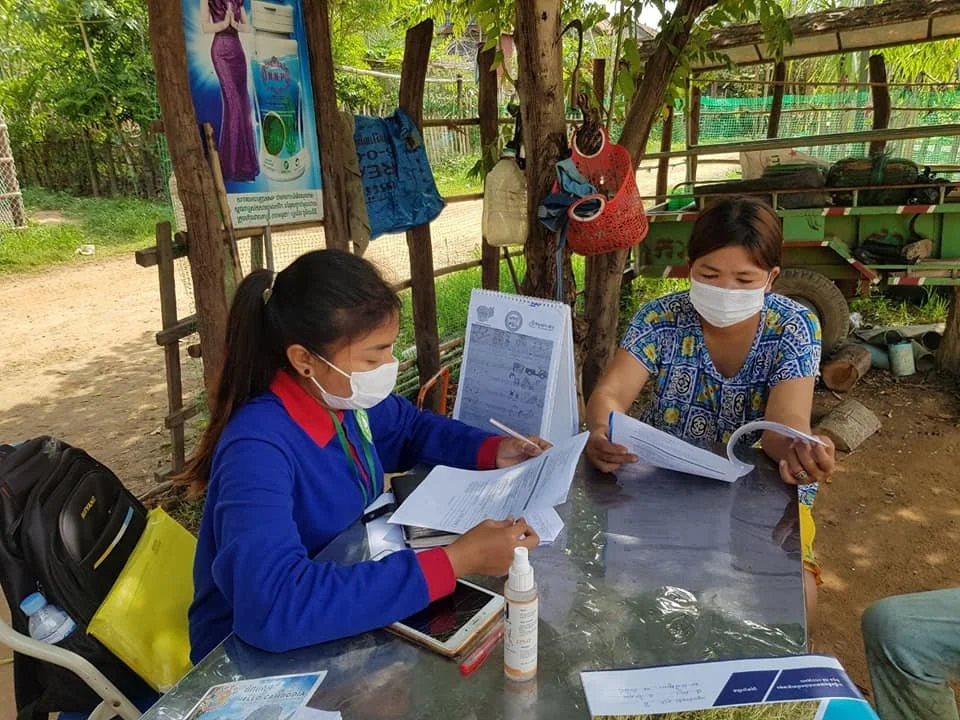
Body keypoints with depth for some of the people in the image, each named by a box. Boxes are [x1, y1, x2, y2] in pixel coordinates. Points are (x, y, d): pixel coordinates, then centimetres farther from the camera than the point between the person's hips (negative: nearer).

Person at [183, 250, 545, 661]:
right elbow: (275, 606, -43)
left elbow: (409, 427, 10)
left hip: (344, 604, 6)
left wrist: (492, 451, -7)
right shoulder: (258, 450, -31)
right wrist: (455, 562, -41)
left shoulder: (342, 396, -10)